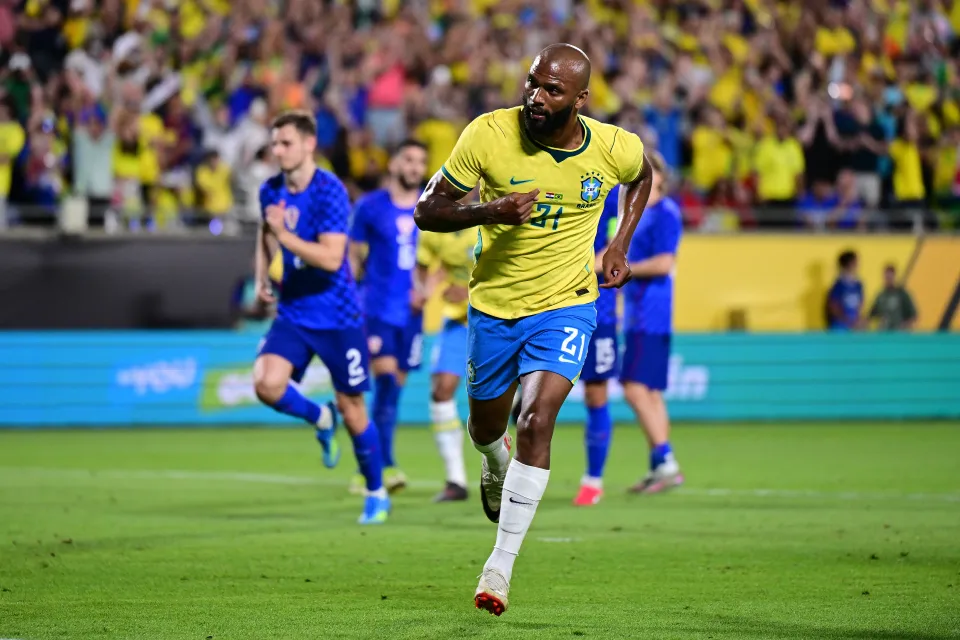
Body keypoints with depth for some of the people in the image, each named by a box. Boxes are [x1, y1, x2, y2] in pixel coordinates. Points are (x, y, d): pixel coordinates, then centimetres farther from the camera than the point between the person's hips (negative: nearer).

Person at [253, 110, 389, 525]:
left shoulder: (330, 191, -17)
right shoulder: (270, 191, 2)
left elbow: (331, 258, -26)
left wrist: (285, 235, -29)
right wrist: (261, 278, 15)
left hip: (338, 317, -5)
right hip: (292, 312, 5)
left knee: (351, 407, 2)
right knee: (267, 384, -19)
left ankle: (377, 495, 23)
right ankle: (319, 420, 14)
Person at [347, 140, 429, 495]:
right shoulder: (370, 207, 1)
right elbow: (353, 256, 7)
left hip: (411, 311, 3)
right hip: (376, 307, -3)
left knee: (395, 387, 6)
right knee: (386, 378, -18)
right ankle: (386, 465, -19)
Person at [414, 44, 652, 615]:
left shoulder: (616, 149, -13)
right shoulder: (489, 135, -18)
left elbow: (642, 177, 14)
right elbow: (427, 210, -11)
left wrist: (620, 247, 3)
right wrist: (489, 211, -29)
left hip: (566, 305, -1)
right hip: (493, 305, 1)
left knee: (537, 419, -20)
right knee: (487, 427, 16)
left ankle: (501, 566, -14)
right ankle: (497, 463, 58)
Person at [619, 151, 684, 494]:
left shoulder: (665, 213, -11)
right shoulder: (639, 213, 17)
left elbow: (663, 263, -19)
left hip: (650, 319, -10)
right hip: (637, 318, 10)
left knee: (636, 388, -15)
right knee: (650, 393, 10)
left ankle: (666, 463, -16)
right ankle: (660, 468, 12)